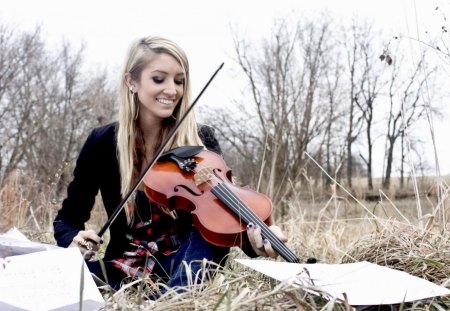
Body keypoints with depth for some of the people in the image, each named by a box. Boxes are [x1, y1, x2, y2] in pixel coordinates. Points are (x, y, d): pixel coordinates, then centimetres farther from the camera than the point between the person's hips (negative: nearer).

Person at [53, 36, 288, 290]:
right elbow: (68, 218, 4)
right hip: (126, 271, 1)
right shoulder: (103, 143, -3)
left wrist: (255, 239, -38)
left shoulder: (201, 140, -5)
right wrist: (75, 240, -20)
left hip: (183, 268, 0)